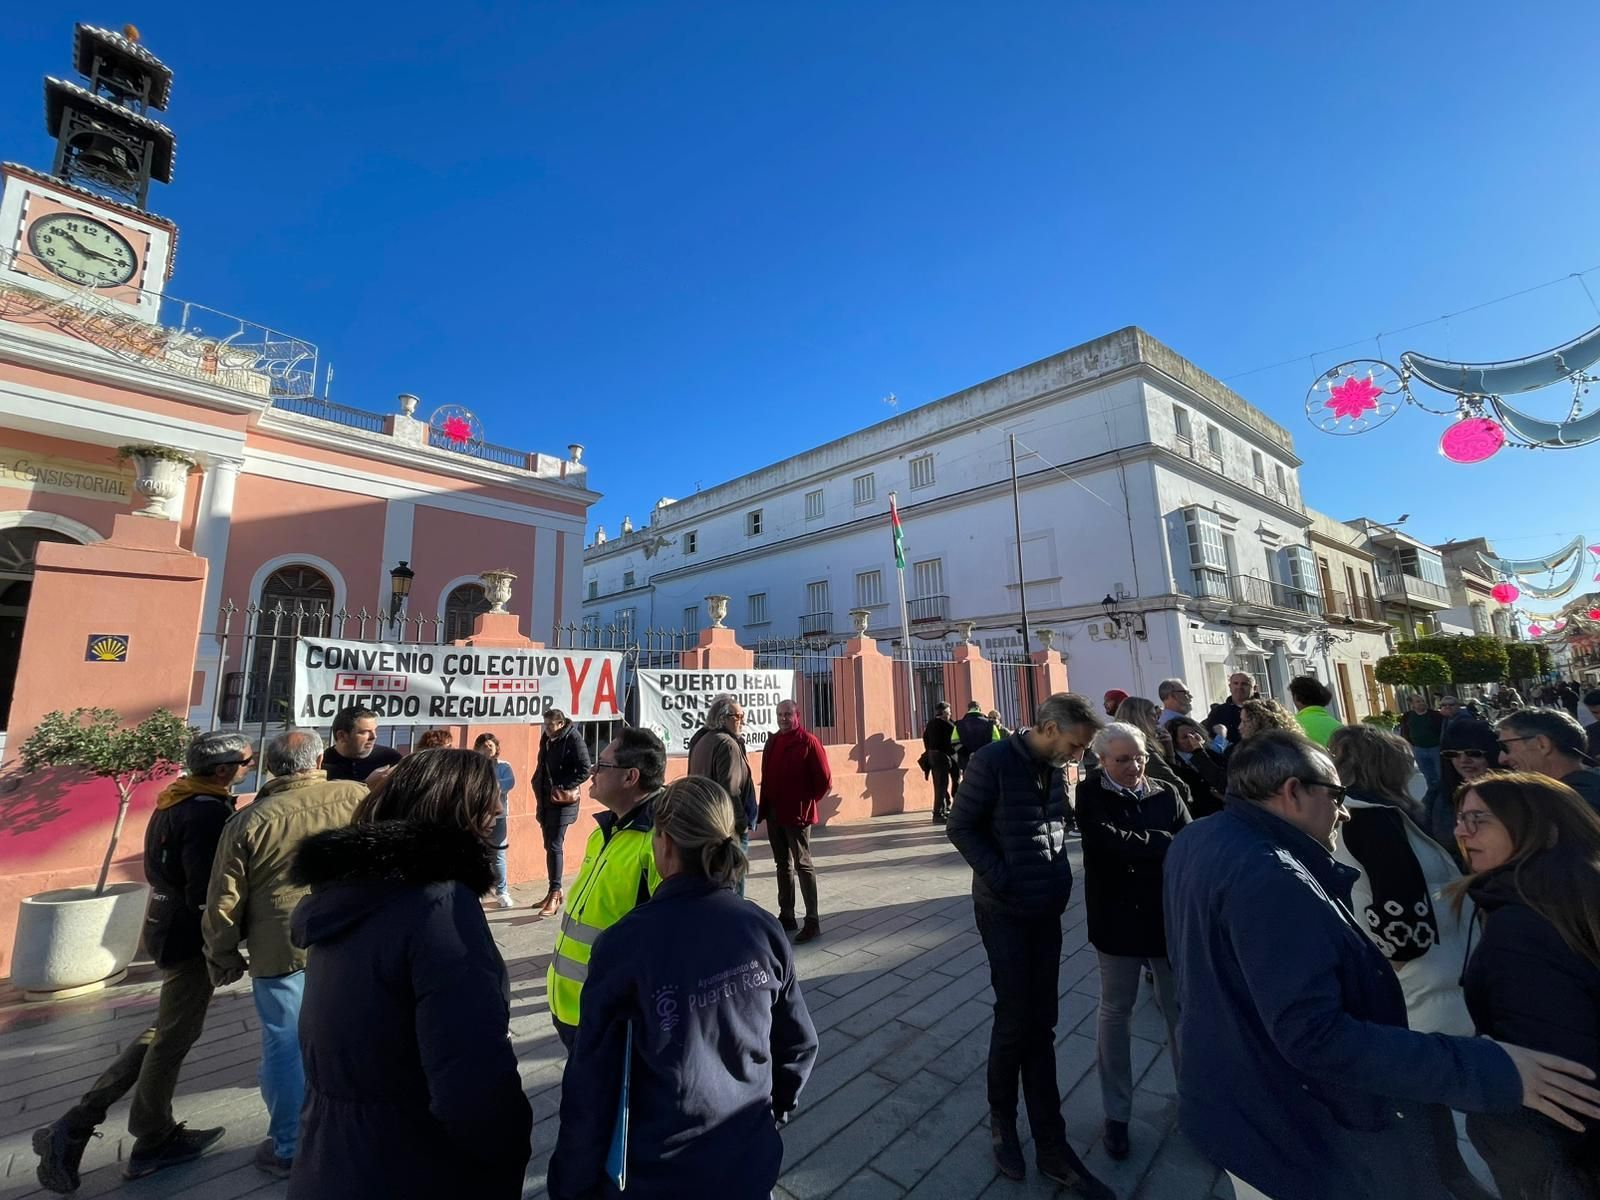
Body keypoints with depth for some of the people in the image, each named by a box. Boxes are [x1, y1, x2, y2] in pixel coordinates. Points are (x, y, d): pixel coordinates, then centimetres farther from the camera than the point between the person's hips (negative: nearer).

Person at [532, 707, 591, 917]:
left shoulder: (573, 739, -14)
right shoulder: (546, 739, 8)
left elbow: (584, 770, -17)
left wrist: (562, 787, -17)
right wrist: (539, 790, 11)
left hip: (562, 801, -8)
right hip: (545, 800, 8)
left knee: (555, 846, -8)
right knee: (549, 846, 14)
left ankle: (555, 894, -1)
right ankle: (556, 892, 25)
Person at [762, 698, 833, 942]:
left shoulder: (808, 741, -12)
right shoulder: (772, 741, 8)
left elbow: (824, 781, -12)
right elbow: (766, 776, 13)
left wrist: (806, 802, -7)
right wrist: (765, 805, 6)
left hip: (796, 814, -7)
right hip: (774, 814, 7)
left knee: (802, 865, 0)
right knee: (783, 865, 16)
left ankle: (812, 921, 9)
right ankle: (786, 915, 27)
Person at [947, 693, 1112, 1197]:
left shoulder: (1055, 769, 4)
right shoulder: (993, 762, -17)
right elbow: (960, 826, -15)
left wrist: (1058, 880, 2)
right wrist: (1003, 879, -18)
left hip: (1047, 910, 6)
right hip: (1004, 910, -6)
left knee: (1041, 1023, 12)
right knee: (1016, 1019, 4)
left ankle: (1051, 1146, 25)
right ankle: (1002, 1119, 29)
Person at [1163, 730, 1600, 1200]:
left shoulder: (1195, 841, -3)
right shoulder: (1266, 876, -34)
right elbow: (1315, 1037, -34)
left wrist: (1324, 877, 7)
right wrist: (1487, 1069, -28)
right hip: (1294, 1139, -8)